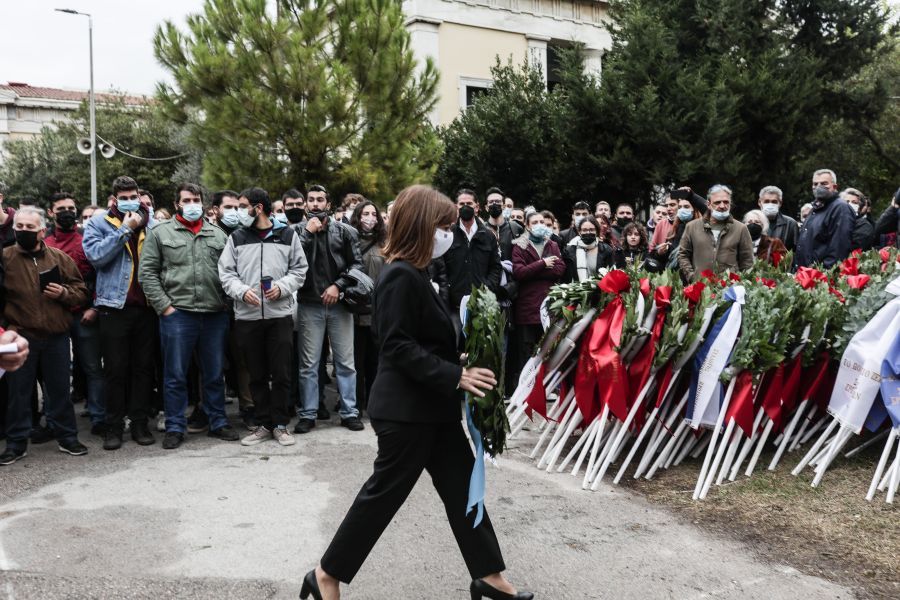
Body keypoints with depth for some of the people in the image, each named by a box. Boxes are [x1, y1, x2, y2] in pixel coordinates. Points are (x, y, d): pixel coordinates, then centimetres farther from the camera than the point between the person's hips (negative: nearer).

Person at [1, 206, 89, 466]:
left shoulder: (60, 258, 3)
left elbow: (81, 293, 6)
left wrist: (64, 293, -12)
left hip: (56, 337, 1)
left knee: (59, 389, 11)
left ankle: (67, 437, 23)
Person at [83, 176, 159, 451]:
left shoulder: (151, 222, 10)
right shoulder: (99, 222, 4)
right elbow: (96, 255, -14)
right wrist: (125, 230, -13)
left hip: (147, 305, 2)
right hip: (115, 305, -2)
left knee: (144, 366, 8)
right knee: (116, 369, 3)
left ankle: (140, 423, 17)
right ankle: (114, 426, 13)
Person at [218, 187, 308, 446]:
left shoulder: (288, 235, 4)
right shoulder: (236, 238, 7)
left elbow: (299, 269, 6)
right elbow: (226, 272, 5)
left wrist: (282, 287, -11)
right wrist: (242, 290, -13)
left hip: (280, 315, -1)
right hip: (247, 317, 2)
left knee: (281, 374, 2)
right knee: (257, 375, 9)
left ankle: (280, 424, 15)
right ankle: (263, 424, 20)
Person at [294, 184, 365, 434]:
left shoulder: (344, 231, 4)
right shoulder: (299, 231, 4)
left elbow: (356, 263, 1)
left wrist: (338, 285, -10)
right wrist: (308, 232, -11)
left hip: (339, 304, 0)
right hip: (310, 306, 0)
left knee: (345, 362, 6)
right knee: (309, 364, 6)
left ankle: (349, 412, 15)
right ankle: (307, 414, 15)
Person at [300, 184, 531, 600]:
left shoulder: (413, 274, 13)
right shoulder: (401, 276, -18)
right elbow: (399, 348, -24)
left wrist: (458, 371, 13)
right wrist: (456, 376, -25)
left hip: (430, 406, 10)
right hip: (406, 410, -10)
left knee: (462, 486, 13)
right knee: (384, 493, 2)